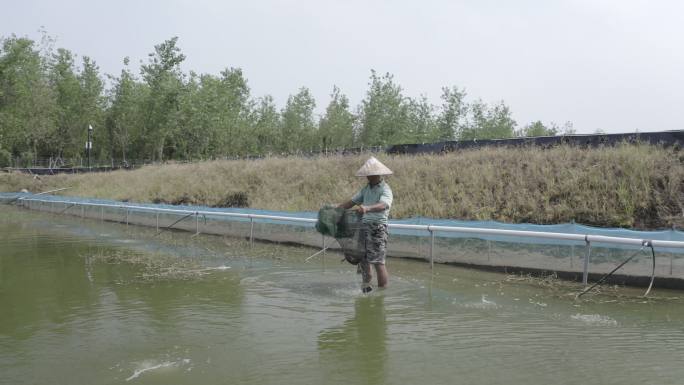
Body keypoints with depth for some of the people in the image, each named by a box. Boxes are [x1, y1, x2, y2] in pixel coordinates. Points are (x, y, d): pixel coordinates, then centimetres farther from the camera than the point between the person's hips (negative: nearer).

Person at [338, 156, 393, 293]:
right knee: (362, 258, 11)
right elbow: (352, 201, 22)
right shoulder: (366, 188, 15)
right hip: (364, 225, 7)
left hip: (378, 227, -7)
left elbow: (382, 205, -29)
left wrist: (367, 208, -46)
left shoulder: (385, 189, -10)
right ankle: (366, 285, 25)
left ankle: (383, 290, 1)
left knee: (378, 261, -8)